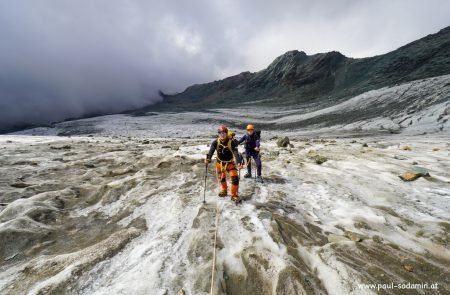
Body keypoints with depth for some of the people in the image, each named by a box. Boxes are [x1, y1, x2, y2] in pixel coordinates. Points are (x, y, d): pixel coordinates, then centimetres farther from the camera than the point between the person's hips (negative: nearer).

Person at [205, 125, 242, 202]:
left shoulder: (232, 142, -22)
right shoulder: (216, 142, -15)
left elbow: (236, 153, -31)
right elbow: (211, 151, -25)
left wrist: (238, 162, -46)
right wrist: (208, 159, -44)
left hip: (230, 163, -2)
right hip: (220, 163, 2)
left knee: (235, 178, -13)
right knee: (222, 178, 19)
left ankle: (234, 195, 10)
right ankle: (224, 190, 50)